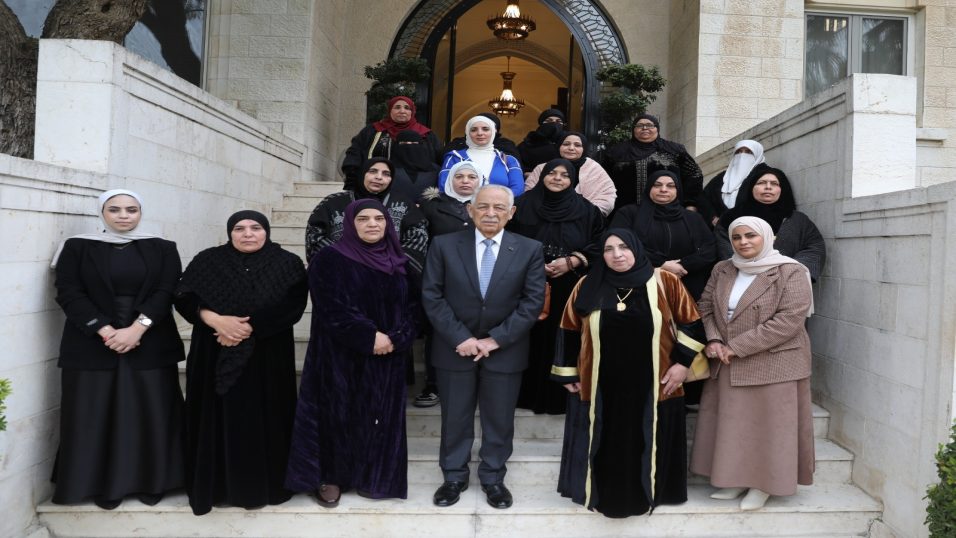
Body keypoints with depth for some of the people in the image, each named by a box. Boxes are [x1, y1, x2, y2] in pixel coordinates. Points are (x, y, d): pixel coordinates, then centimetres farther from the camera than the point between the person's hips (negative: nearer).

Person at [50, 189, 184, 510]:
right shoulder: (77, 247, 4)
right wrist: (106, 332, -15)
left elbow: (166, 292, -4)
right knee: (96, 415, 3)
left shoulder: (162, 249, 5)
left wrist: (136, 329, -17)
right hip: (92, 345, 0)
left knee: (151, 414, 2)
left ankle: (151, 481, 16)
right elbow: (68, 293, -4)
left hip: (151, 345, 0)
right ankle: (105, 484, 17)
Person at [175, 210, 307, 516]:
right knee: (219, 417, 5)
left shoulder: (288, 264, 3)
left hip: (268, 357, -1)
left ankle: (265, 484, 15)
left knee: (264, 419, 2)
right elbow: (184, 298, -2)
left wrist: (249, 327, -18)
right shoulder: (207, 261, 7)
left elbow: (292, 305, -9)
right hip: (216, 357, 1)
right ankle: (215, 484, 18)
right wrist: (217, 320, -20)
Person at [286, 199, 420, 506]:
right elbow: (333, 308, -15)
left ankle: (372, 476, 24)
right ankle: (329, 477, 20)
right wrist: (369, 337, -18)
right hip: (342, 355, -4)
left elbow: (412, 305, 4)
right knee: (338, 413, 4)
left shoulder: (399, 262, 7)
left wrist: (395, 338, -12)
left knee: (380, 415, 9)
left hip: (387, 357, 4)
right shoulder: (330, 259, -6)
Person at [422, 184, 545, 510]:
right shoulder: (444, 245, -3)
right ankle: (454, 477, 30)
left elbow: (533, 301, -6)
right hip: (455, 348, 0)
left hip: (505, 350, 0)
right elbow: (432, 296, -5)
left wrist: (496, 339, -12)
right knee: (455, 417, 11)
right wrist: (460, 338, -14)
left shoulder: (529, 250, -2)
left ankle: (493, 478, 30)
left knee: (500, 419, 11)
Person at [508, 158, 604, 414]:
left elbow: (598, 246, 3)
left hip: (570, 290, 0)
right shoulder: (523, 205, 5)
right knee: (533, 340, 1)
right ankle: (527, 393, 13)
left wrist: (571, 262, -12)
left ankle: (560, 396, 12)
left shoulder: (587, 210, 6)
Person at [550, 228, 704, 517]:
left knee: (646, 443, 10)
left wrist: (682, 362, -4)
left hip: (652, 387, -1)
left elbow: (691, 324, 2)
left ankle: (643, 493, 29)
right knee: (604, 444, 10)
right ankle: (603, 494, 27)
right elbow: (570, 331, 5)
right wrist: (568, 373, 5)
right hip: (599, 387, 1)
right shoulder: (588, 286, 0)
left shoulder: (665, 283, -4)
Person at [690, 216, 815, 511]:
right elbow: (706, 307, 11)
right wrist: (713, 340, -10)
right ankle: (736, 479, 26)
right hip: (727, 367, 5)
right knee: (730, 422, 11)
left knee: (768, 424, 4)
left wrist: (736, 346, -19)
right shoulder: (722, 270, 8)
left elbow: (789, 320, -18)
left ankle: (763, 484, 21)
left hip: (773, 364, -5)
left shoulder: (790, 272, -10)